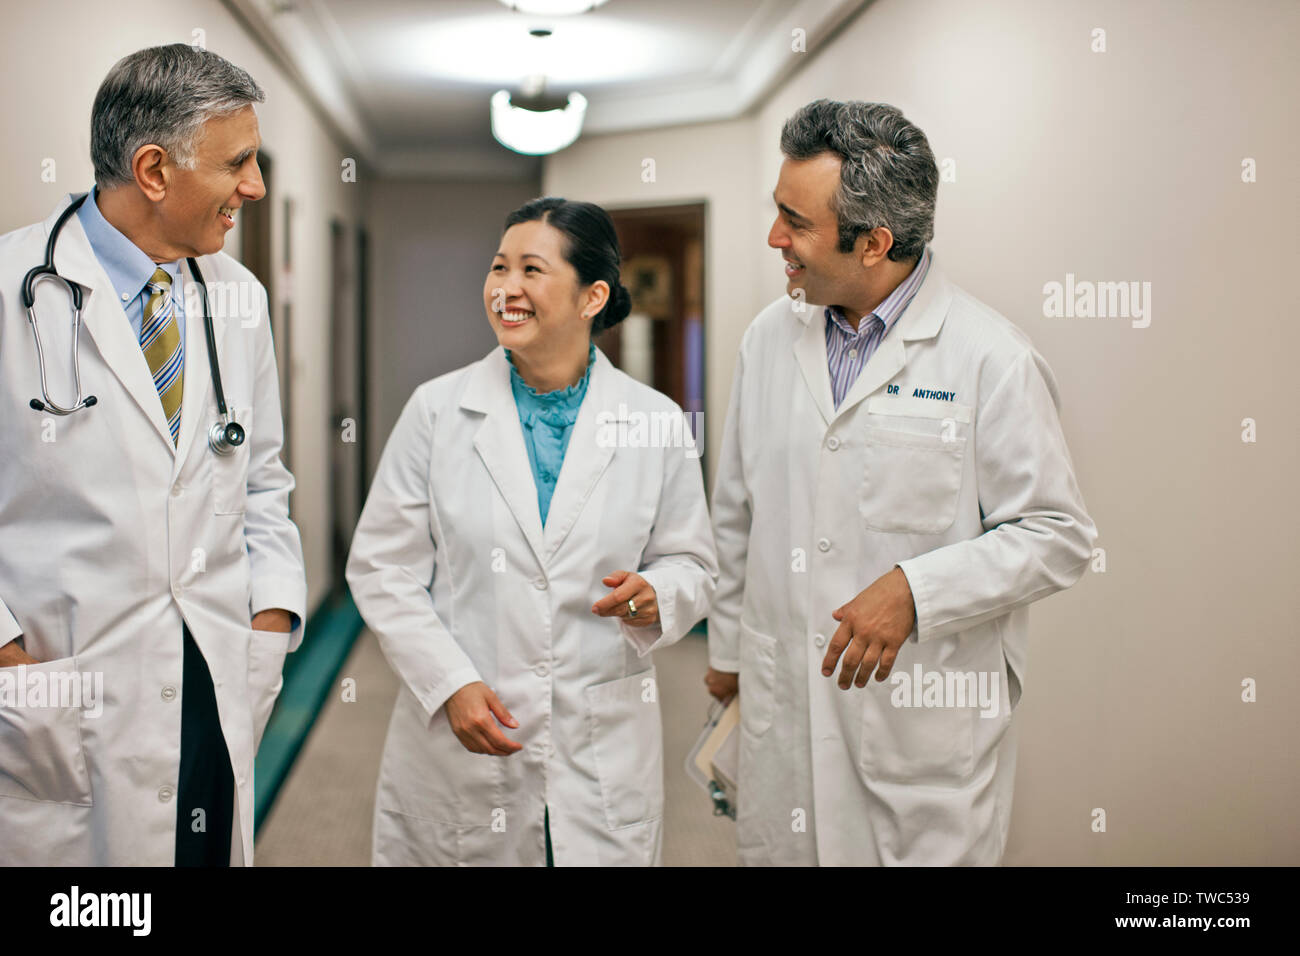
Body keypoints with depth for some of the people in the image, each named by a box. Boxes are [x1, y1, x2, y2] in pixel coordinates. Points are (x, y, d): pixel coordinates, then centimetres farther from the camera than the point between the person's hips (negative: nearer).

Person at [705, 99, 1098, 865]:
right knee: (779, 849, 13)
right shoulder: (770, 337, 6)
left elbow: (1059, 537, -9)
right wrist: (727, 644, 21)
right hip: (782, 708, 5)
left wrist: (914, 588, -21)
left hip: (930, 717, -4)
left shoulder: (991, 358, -12)